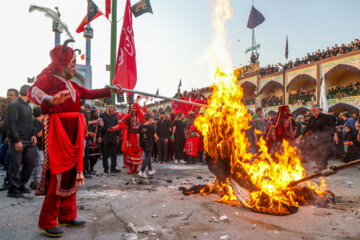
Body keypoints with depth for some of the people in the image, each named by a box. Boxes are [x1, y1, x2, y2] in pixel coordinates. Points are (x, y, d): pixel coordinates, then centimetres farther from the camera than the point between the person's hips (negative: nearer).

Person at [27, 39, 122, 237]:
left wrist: (110, 91, 26)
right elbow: (33, 91, -24)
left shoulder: (70, 83, 19)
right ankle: (47, 222, 7)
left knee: (72, 173, 11)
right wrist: (50, 99, -45)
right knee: (58, 175, -7)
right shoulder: (48, 77, -5)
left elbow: (88, 93, 27)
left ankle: (67, 216, 24)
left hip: (73, 132, 8)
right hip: (57, 130, -8)